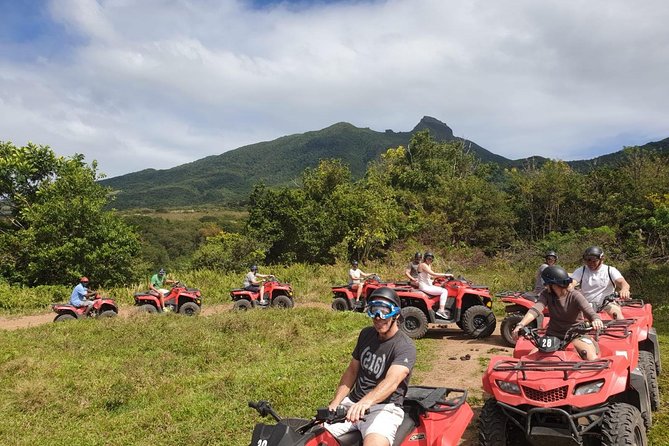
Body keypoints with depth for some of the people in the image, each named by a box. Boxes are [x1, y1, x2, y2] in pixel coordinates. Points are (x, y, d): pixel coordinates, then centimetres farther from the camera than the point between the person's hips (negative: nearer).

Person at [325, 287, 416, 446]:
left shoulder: (405, 347, -13)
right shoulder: (366, 334, 8)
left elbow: (392, 381, -30)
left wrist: (366, 402, -48)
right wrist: (334, 403, 0)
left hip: (385, 408, -5)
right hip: (353, 403, 6)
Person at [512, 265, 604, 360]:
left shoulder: (574, 295, -12)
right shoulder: (546, 294, -5)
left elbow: (589, 311, -27)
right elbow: (535, 309, -22)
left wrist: (596, 320, -53)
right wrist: (520, 325, -40)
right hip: (553, 335, 2)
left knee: (592, 359, -28)